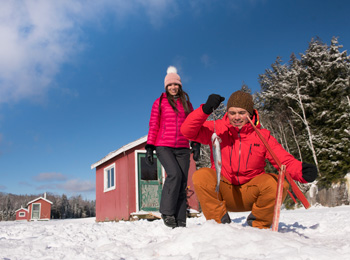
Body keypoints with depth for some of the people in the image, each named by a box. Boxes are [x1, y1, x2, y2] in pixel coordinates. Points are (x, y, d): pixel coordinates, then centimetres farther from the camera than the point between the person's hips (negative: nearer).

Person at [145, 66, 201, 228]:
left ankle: (180, 222, -1)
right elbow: (153, 126, 6)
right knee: (175, 174, -25)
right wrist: (149, 147, -1)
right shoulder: (160, 102, 9)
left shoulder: (186, 103, 17)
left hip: (182, 149, 3)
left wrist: (196, 144, 5)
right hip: (164, 147, -3)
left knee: (182, 184, -4)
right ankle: (167, 212, -10)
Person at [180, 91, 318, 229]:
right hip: (222, 193, -1)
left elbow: (285, 160, -7)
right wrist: (206, 109, -26)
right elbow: (188, 131, -12)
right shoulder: (217, 129, -3)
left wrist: (302, 171, -29)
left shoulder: (262, 136, 0)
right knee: (201, 176, -28)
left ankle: (258, 225, 1)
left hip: (250, 194, 1)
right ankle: (220, 221, -8)